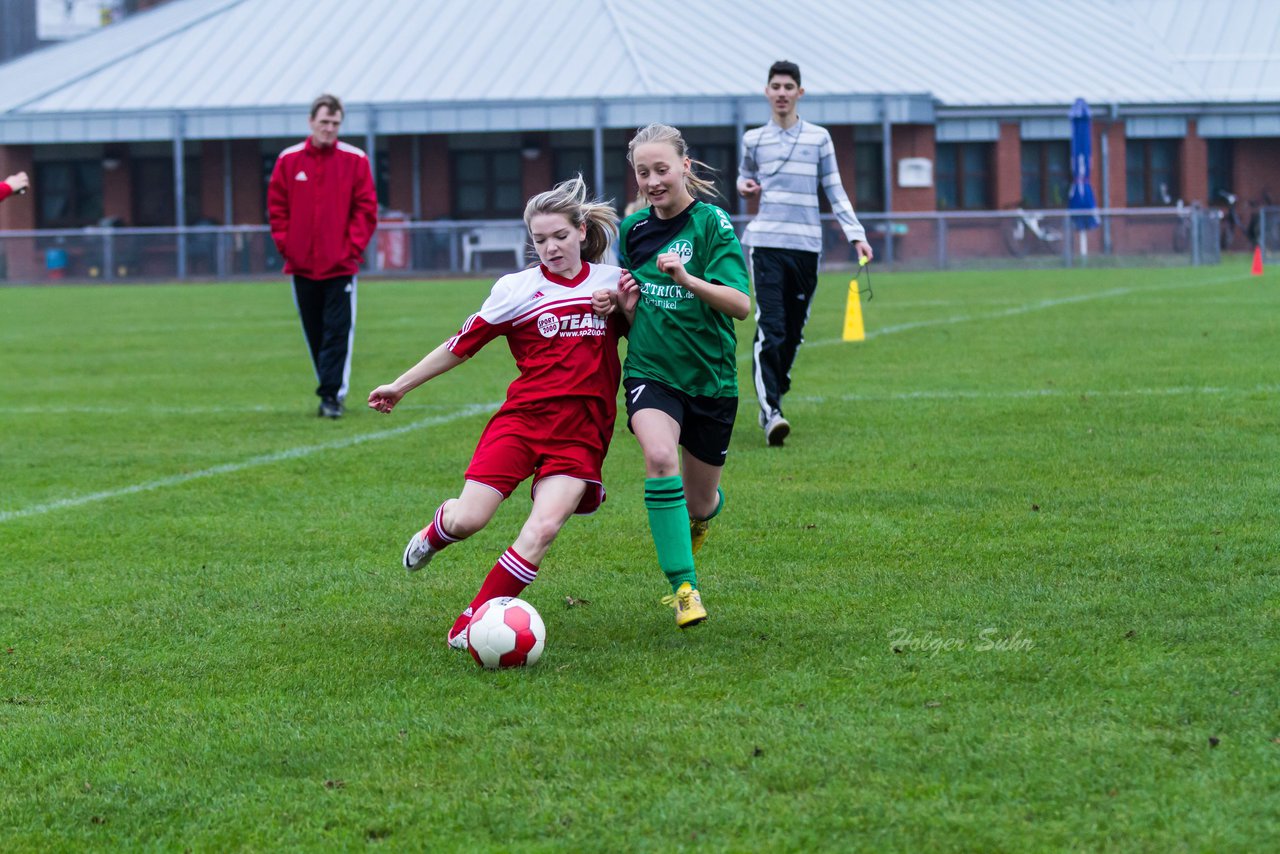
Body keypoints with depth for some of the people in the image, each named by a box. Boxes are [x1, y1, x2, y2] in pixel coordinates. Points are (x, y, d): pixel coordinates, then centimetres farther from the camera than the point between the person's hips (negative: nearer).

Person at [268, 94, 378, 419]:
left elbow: (366, 208, 0)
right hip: (301, 265, 2)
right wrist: (285, 245, -1)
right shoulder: (289, 160, 4)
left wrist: (353, 246, -8)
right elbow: (277, 206, 8)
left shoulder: (355, 160, 0)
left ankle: (332, 395, -9)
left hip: (340, 265, -2)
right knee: (315, 334, 9)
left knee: (338, 331, -9)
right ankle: (331, 390, 20)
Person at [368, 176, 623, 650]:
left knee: (543, 529, -19)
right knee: (467, 521, -12)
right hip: (522, 417, -1)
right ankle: (438, 528, 27)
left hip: (582, 433, 1)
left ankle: (468, 627, -9)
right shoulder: (517, 289, 3)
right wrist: (401, 385, 14)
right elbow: (462, 344, 10)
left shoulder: (613, 281, 9)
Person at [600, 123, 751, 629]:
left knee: (699, 503, 10)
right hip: (650, 371, 2)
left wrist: (686, 279, -33)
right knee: (659, 455, -29)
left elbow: (741, 305, -18)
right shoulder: (634, 229, 5)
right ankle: (684, 587, -27)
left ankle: (702, 512, 51)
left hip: (710, 377, -1)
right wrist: (625, 306, -4)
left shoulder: (711, 224, -9)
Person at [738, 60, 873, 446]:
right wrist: (745, 186, 3)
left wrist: (856, 235, 0)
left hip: (806, 245, 1)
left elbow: (835, 191, 10)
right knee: (769, 330, -14)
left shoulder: (819, 137, 9)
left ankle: (774, 397, 23)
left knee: (793, 331, 6)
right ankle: (770, 413, -21)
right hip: (766, 242, -1)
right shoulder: (754, 139, 10)